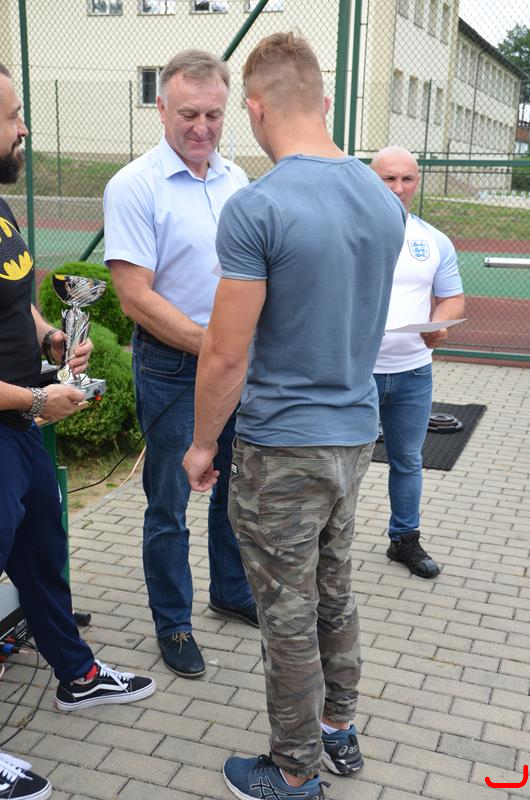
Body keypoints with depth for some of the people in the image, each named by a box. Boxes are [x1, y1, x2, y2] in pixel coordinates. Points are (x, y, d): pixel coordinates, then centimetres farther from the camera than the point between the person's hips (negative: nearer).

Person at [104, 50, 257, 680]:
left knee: (235, 487, 19)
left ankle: (231, 593, 39)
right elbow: (135, 297, -18)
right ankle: (173, 623, 26)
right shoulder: (134, 187, -13)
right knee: (168, 504, 7)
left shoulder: (238, 180, 5)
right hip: (171, 368, -6)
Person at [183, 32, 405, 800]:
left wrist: (202, 444, -4)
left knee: (289, 615, 8)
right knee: (334, 590, 22)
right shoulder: (385, 200, 2)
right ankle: (339, 727, 40)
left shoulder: (256, 208, -20)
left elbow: (226, 357, -18)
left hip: (282, 449, -7)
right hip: (356, 434, 7)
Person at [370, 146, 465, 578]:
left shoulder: (435, 241, 8)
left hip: (413, 372, 4)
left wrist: (440, 324, -10)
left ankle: (405, 539, 33)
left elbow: (453, 297, 12)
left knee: (407, 460, 16)